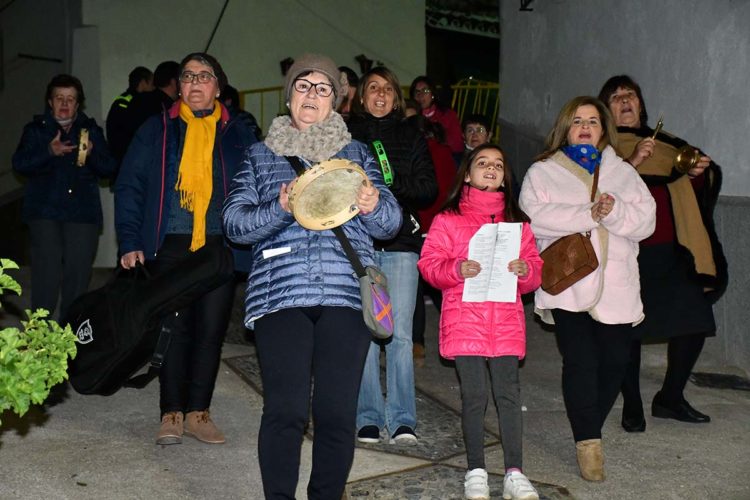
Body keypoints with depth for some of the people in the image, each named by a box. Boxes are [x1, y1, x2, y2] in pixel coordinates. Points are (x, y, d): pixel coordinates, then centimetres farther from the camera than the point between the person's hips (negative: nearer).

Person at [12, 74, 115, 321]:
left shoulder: (92, 130, 16)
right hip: (45, 213, -1)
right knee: (46, 273, -10)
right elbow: (19, 164, -2)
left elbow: (109, 169, 8)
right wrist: (49, 151, -18)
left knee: (78, 275, 0)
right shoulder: (36, 129, 12)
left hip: (83, 214, 2)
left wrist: (92, 153, -13)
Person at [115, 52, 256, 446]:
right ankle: (172, 414, 12)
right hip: (170, 247, 0)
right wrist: (130, 242, -4)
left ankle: (198, 412, 15)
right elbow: (129, 187, 6)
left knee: (211, 329, 3)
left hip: (221, 247, 1)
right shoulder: (157, 130, 9)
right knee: (174, 328, 1)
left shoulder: (238, 134, 10)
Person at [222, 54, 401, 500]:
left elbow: (391, 222, 13)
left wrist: (375, 205, -10)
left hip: (347, 295, 1)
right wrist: (280, 209, -11)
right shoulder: (261, 156, 18)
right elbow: (235, 224, 7)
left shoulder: (356, 152, 19)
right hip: (280, 294, -1)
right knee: (285, 410, -9)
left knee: (338, 413, -2)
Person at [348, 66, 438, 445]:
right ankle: (369, 418, 7)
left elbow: (429, 189, 6)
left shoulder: (411, 137, 15)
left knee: (400, 333, -3)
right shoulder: (345, 135, 12)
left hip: (401, 242, 1)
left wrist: (391, 183, -8)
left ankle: (402, 420, 4)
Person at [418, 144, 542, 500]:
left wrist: (526, 270, -11)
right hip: (464, 321, -2)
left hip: (506, 322, 2)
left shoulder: (517, 222, 14)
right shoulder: (448, 220, 4)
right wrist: (456, 270, -20)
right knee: (474, 396, 1)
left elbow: (535, 269, 12)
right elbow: (429, 264, -1)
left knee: (509, 394, 0)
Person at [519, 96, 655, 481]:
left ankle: (588, 431, 20)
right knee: (580, 361, -13)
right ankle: (588, 440, -2)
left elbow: (645, 220, 6)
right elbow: (535, 216, -10)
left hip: (616, 287, 3)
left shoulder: (623, 172, 19)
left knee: (614, 361, 0)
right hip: (567, 286, -3)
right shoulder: (542, 173, 9)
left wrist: (614, 212, -15)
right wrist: (589, 215, -17)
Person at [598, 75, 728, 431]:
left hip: (671, 251, 5)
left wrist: (698, 172, 1)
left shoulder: (665, 144, 19)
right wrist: (632, 162, -24)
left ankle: (670, 398, 20)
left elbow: (690, 191, 22)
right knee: (628, 329, -2)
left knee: (695, 322, 1)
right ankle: (632, 407, 15)